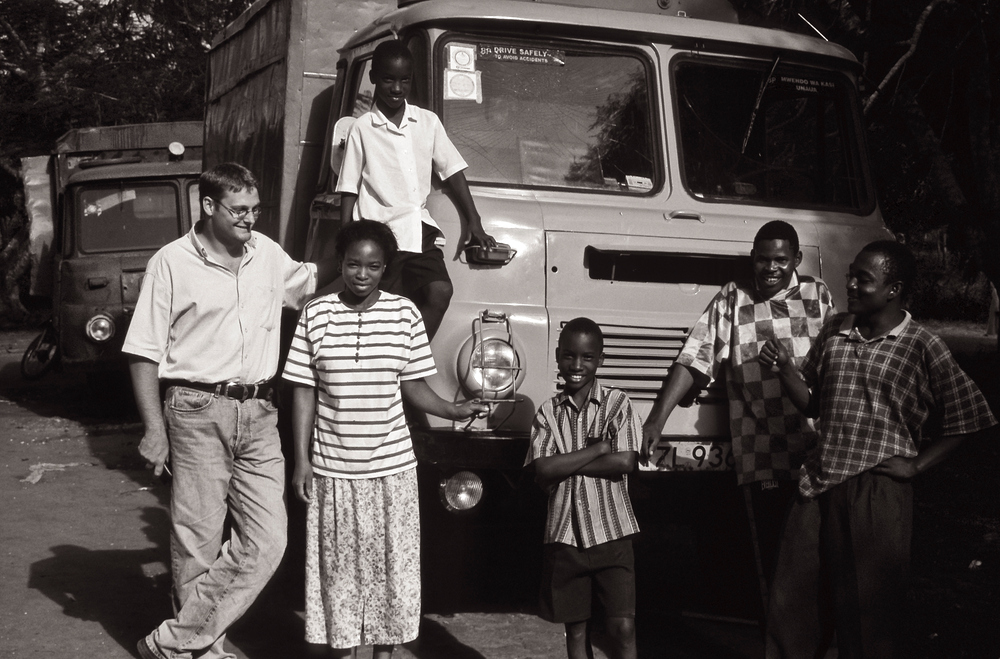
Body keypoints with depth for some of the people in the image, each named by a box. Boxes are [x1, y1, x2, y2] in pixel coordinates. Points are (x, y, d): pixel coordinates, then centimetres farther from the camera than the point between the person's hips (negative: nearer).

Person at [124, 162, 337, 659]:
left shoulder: (267, 254, 10)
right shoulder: (172, 263, -5)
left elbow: (308, 282, 32)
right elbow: (143, 353, -4)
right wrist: (154, 428, -11)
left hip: (258, 413, 5)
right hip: (198, 412, -5)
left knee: (266, 541, -3)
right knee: (198, 543, 1)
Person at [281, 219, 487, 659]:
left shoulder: (404, 313, 0)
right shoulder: (316, 315, -2)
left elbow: (413, 387, 6)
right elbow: (304, 392, 1)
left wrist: (453, 410, -12)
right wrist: (301, 460, -3)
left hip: (392, 465, 1)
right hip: (333, 468, -1)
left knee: (391, 563, 8)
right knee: (338, 565, 9)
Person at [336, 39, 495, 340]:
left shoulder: (428, 122, 13)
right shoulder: (363, 129, 3)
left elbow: (453, 172, 15)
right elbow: (349, 190, 4)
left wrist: (474, 224, 8)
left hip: (420, 229, 3)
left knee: (440, 291, -19)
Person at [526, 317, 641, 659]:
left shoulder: (618, 404, 0)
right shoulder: (548, 411, 4)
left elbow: (624, 462, -12)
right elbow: (543, 471, -8)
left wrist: (566, 464, -9)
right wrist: (598, 448, -11)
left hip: (611, 532, -2)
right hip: (565, 535, 2)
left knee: (623, 627, -5)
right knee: (575, 628, 9)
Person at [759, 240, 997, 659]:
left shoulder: (921, 348, -7)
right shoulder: (834, 332, 7)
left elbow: (966, 419, -2)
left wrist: (915, 466, -6)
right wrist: (784, 368, -4)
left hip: (878, 494, -5)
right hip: (818, 484, 5)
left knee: (867, 616, 7)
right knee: (789, 607, 10)